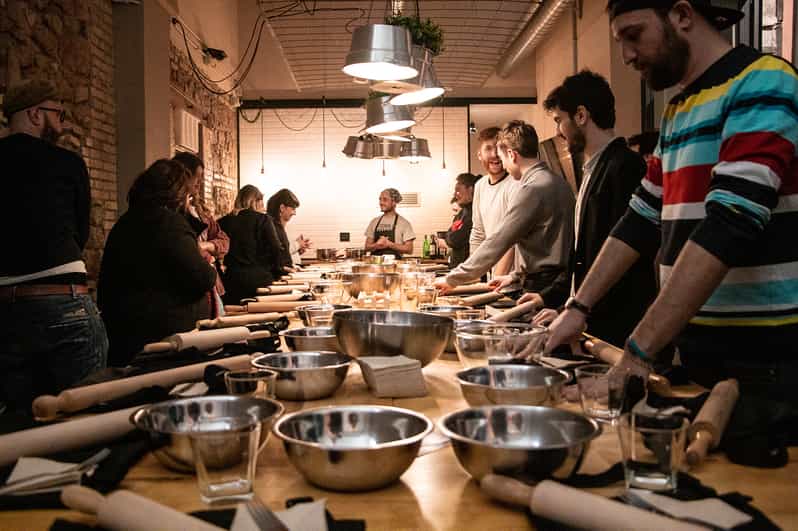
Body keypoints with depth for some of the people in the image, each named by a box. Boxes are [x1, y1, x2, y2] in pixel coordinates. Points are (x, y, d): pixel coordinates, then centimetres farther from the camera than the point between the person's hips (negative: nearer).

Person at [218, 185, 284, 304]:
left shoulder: (223, 222, 6)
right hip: (259, 278, -3)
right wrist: (277, 272, 5)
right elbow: (275, 249, -8)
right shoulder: (263, 219, -3)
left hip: (232, 279, 3)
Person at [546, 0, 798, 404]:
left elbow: (730, 226, -24)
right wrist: (579, 308, 6)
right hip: (698, 347, 7)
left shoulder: (761, 85, -12)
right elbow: (641, 220, 15)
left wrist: (638, 353, -28)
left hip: (762, 356, -7)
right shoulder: (676, 112, 14)